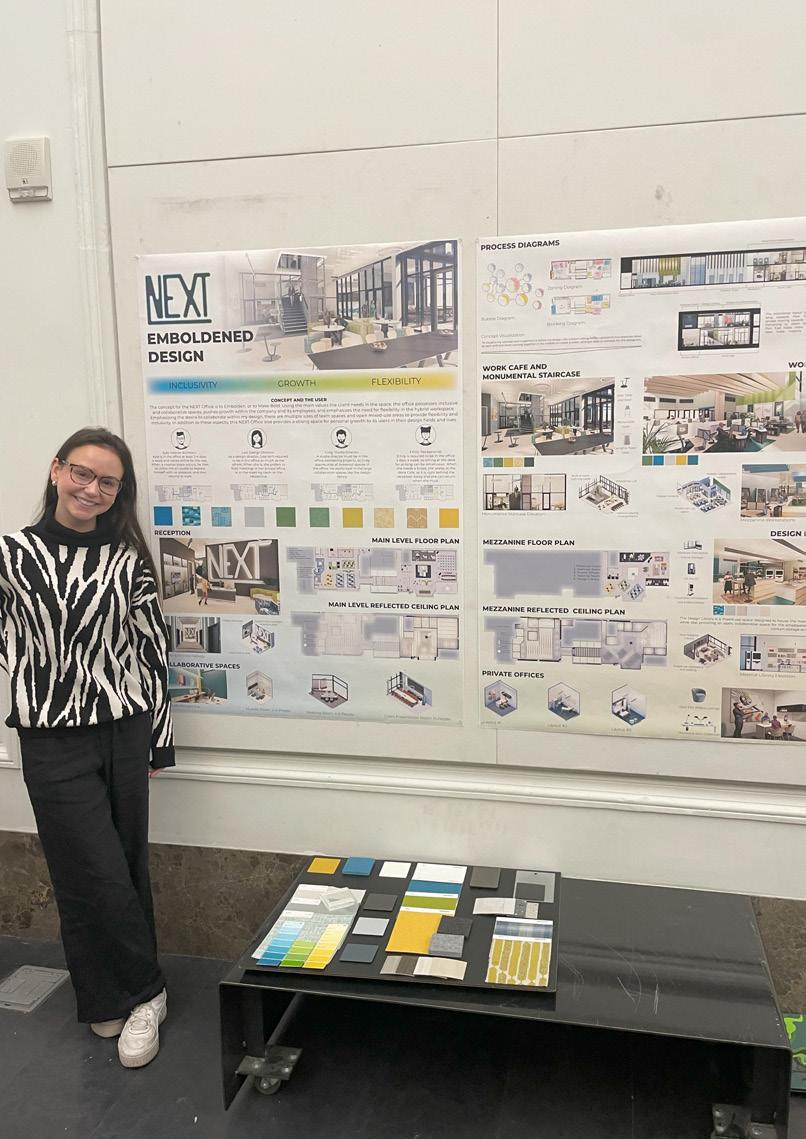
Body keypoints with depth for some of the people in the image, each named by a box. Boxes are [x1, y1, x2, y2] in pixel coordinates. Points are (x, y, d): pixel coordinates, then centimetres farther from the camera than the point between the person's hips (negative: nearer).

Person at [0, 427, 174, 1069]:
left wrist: (158, 737, 4)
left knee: (125, 872, 12)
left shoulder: (127, 558, 1)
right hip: (54, 744, -2)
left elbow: (153, 646, 3)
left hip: (124, 734, 2)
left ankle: (112, 999, 32)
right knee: (97, 879, 1)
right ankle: (144, 995, 23)